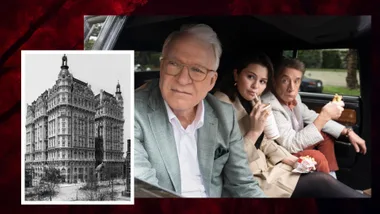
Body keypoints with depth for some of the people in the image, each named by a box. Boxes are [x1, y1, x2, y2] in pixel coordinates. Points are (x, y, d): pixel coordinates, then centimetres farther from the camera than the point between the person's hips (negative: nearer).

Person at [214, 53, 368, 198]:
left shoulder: (249, 101, 9)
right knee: (320, 182, -13)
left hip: (262, 166, 8)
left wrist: (287, 158, 4)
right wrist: (254, 131, -24)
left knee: (321, 179, -7)